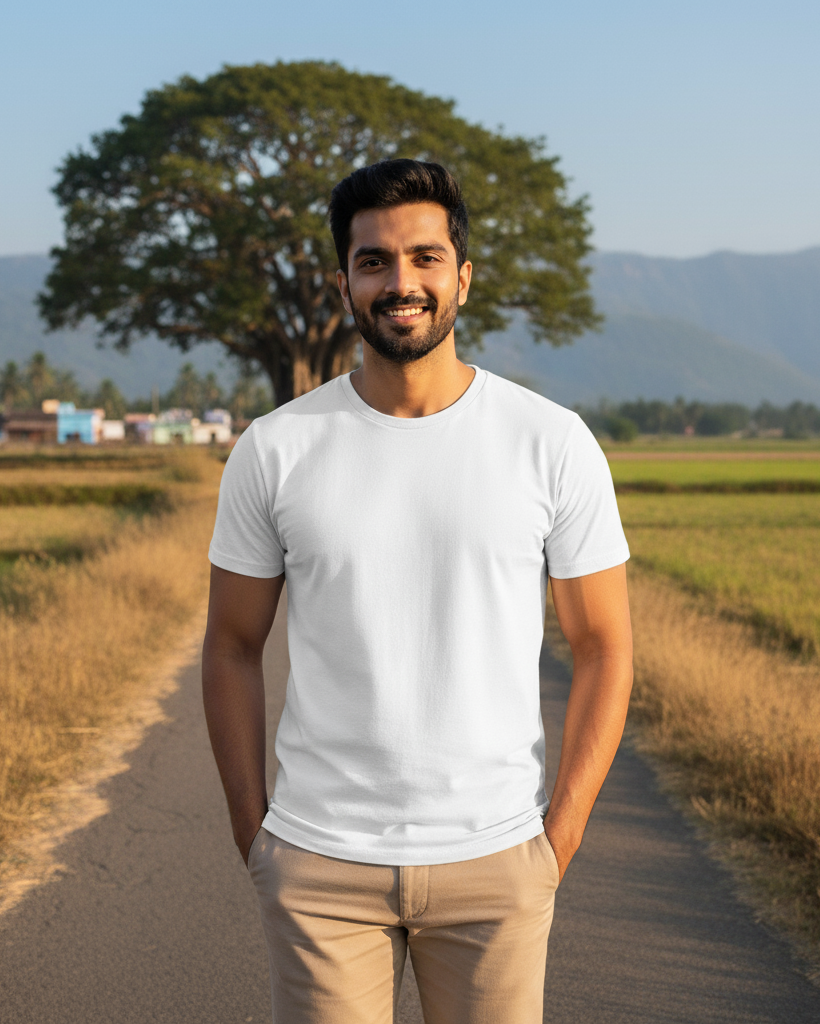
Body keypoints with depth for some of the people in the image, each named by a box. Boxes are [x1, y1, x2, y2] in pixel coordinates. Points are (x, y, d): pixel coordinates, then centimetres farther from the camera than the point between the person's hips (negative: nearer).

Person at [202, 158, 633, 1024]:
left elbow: (603, 645, 0)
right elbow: (233, 645, 6)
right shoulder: (274, 451, -2)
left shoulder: (553, 444, -4)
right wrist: (251, 832, 2)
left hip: (494, 859, 0)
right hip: (319, 862, 0)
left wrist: (561, 836, -4)